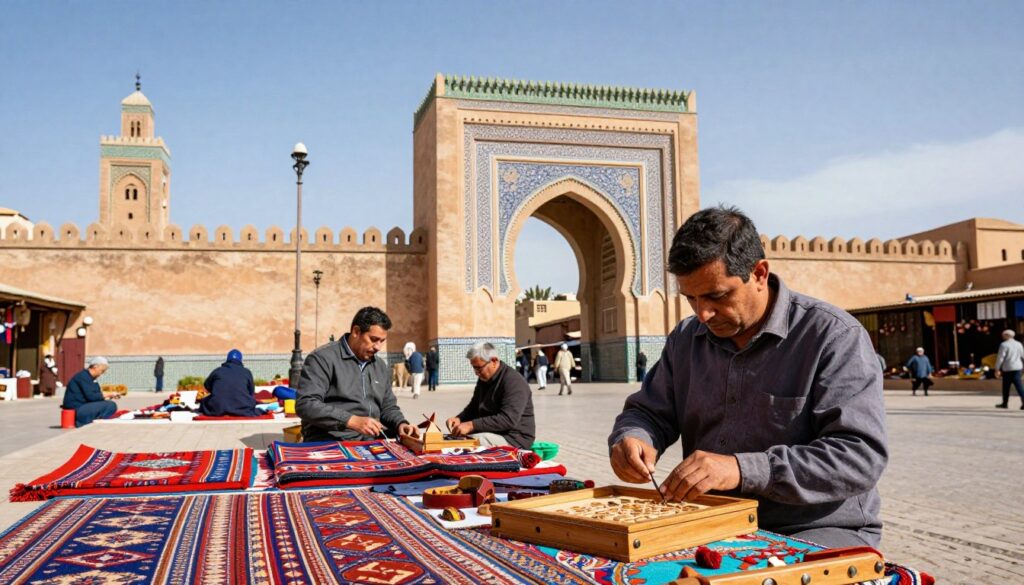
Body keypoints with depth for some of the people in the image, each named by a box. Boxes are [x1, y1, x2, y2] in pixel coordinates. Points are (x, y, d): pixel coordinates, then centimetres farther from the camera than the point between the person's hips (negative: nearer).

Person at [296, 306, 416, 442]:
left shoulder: (380, 366, 18)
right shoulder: (324, 358, -6)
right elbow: (306, 405, -17)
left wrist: (400, 424, 2)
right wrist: (352, 421, -24)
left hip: (371, 444, 7)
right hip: (330, 444, -7)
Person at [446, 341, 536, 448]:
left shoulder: (513, 382, -17)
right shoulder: (483, 379, 11)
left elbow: (508, 419, -27)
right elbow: (473, 407, 21)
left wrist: (472, 425, -31)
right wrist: (459, 418, -2)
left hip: (514, 439, -9)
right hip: (493, 432, 9)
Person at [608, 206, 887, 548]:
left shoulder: (834, 336, -10)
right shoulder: (685, 339, 10)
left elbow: (862, 456, -19)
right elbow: (649, 412, 17)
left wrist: (743, 470, -30)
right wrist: (633, 439, -10)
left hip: (818, 530, -6)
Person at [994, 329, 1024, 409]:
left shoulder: (1004, 345, -8)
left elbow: (1000, 357, -11)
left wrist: (997, 369, -8)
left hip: (1007, 368, -5)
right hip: (1017, 367, 5)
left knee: (1006, 386, 6)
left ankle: (1005, 403, 14)